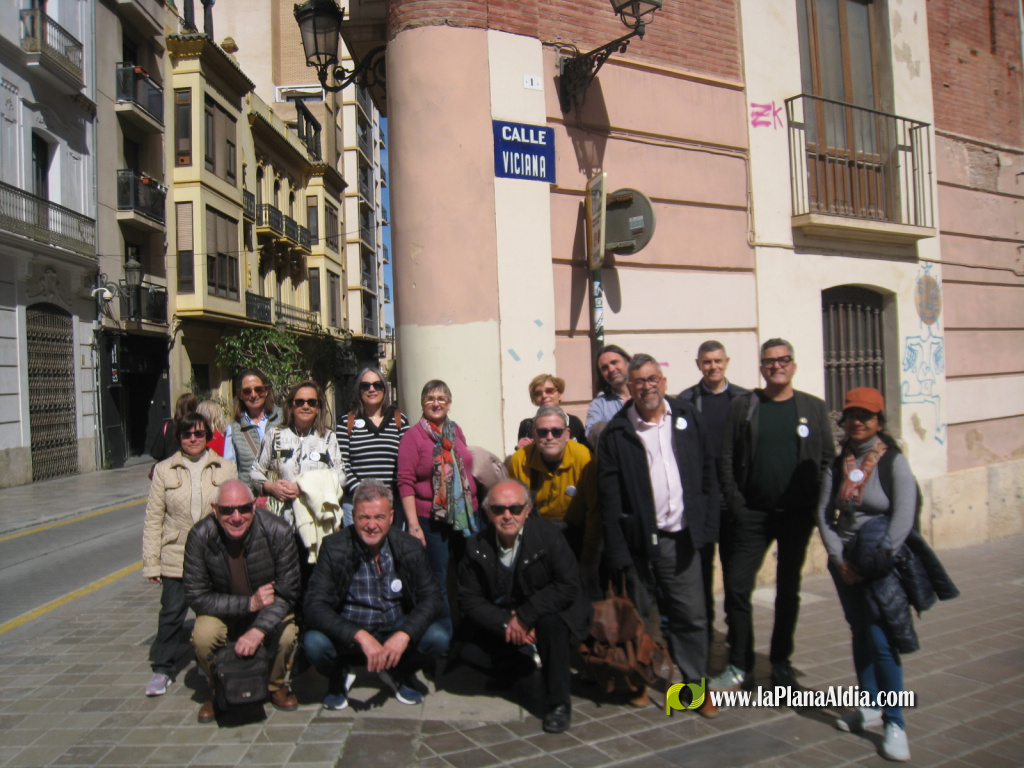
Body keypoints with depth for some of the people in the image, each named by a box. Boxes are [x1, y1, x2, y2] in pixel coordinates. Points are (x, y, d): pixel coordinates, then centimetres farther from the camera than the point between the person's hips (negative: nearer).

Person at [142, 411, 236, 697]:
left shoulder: (225, 469, 2)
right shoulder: (164, 470, 2)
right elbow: (153, 520, 2)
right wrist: (151, 563, -2)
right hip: (176, 558, 0)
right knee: (171, 614, 5)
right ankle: (162, 669, 24)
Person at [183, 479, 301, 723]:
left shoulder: (277, 531, -24)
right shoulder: (200, 537, -22)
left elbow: (286, 592, -17)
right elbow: (196, 596, -17)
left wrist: (258, 630, -32)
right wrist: (248, 604, -27)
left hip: (269, 611, 0)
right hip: (223, 612, 1)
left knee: (287, 635, -30)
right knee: (202, 637, -29)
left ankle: (276, 686, 5)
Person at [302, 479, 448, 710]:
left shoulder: (410, 548, -8)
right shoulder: (334, 548, -14)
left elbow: (431, 597, -9)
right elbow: (314, 605, -21)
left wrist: (404, 634, -28)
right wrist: (361, 636, -34)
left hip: (396, 631, 2)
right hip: (348, 634, -1)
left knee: (438, 638, -25)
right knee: (314, 643, -32)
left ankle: (401, 672, 10)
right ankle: (338, 676, 7)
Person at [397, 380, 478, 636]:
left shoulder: (456, 431, 10)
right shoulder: (413, 435, -4)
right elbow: (405, 482, -9)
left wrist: (474, 508, 13)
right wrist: (413, 525, -14)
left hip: (466, 516, 5)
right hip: (432, 520, -4)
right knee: (438, 581, 5)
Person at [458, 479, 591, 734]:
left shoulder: (547, 535, -18)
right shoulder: (478, 546, -8)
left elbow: (568, 587, -22)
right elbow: (469, 598, -8)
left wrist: (524, 616, -25)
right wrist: (505, 623, -22)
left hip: (547, 613, -4)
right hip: (500, 621, 4)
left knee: (551, 623, -35)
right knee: (470, 653, -13)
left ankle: (559, 703, -15)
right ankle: (522, 667, 21)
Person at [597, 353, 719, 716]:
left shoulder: (687, 417, 5)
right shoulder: (617, 431, -4)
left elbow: (707, 475, 9)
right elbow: (609, 495, -6)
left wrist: (706, 526, 2)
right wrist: (618, 549, -10)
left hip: (681, 538, 2)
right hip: (639, 540, -2)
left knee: (692, 616, 7)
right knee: (637, 615, 10)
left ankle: (696, 685, 23)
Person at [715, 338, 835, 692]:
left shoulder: (814, 407, 5)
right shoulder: (742, 406, 1)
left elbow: (827, 460, 4)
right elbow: (727, 459, 0)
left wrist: (816, 504, -5)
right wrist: (736, 503, -7)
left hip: (797, 516, 1)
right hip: (753, 514, -1)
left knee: (788, 590, 12)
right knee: (737, 587, -5)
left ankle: (781, 663, 27)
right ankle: (738, 665, 10)